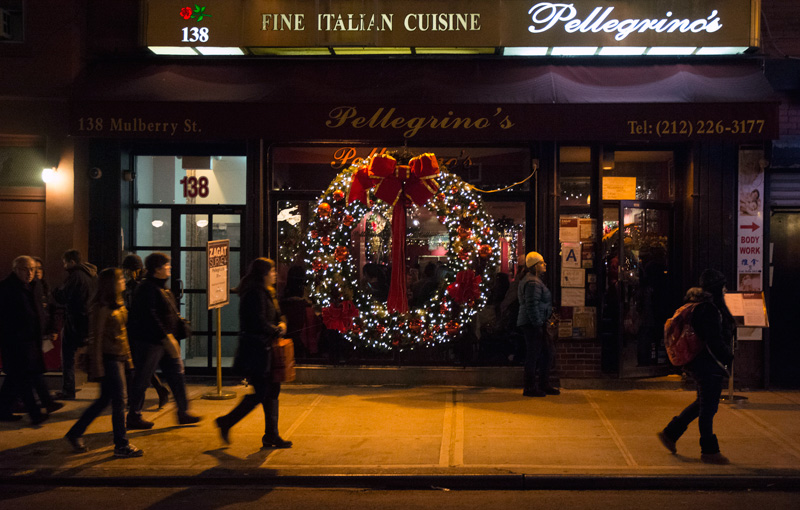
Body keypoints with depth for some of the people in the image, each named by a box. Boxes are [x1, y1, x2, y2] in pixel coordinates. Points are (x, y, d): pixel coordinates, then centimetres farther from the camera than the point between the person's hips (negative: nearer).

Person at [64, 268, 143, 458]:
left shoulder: (118, 305, 12)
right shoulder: (100, 308, -15)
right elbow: (95, 339, -16)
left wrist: (128, 357, 17)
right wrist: (97, 368, -17)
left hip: (118, 357, 9)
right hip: (108, 358, -9)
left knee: (105, 399, 15)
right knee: (119, 401, -4)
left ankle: (75, 434, 28)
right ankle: (122, 446, 6)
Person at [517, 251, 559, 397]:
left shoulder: (535, 281, 19)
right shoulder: (533, 283, -16)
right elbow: (532, 306, -22)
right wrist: (538, 324, -22)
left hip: (534, 324, 11)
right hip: (533, 325, -11)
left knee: (546, 353, 14)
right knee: (533, 355, -5)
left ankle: (544, 385, 21)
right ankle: (530, 388, 1)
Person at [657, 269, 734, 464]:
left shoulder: (702, 307, 12)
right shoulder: (708, 310, -21)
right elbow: (714, 341, -24)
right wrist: (728, 357, -13)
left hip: (700, 364, 11)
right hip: (708, 364, -11)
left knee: (703, 403, 20)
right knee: (708, 406, -2)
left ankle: (670, 433, 26)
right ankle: (709, 451, 8)